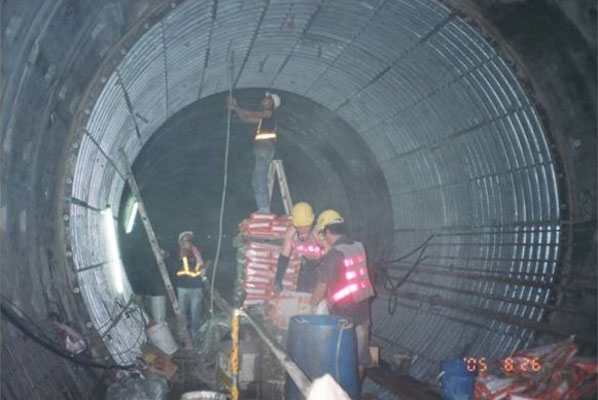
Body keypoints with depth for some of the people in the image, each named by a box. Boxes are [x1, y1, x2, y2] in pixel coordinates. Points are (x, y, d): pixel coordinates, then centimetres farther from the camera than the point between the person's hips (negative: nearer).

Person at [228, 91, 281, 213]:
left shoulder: (270, 112, 0)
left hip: (266, 147, -9)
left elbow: (252, 114, -8)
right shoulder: (263, 117, 24)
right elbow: (245, 118, 28)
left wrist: (236, 108, -1)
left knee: (259, 178, -14)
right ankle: (264, 208, 7)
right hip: (261, 148, 9)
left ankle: (264, 208, -17)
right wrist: (236, 108, 18)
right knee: (257, 180, 7)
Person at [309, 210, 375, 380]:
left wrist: (309, 306, 3)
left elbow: (322, 288, -12)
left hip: (344, 314, -7)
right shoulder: (359, 247, 4)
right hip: (362, 309, 7)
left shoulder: (333, 254, -17)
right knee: (360, 356, 14)